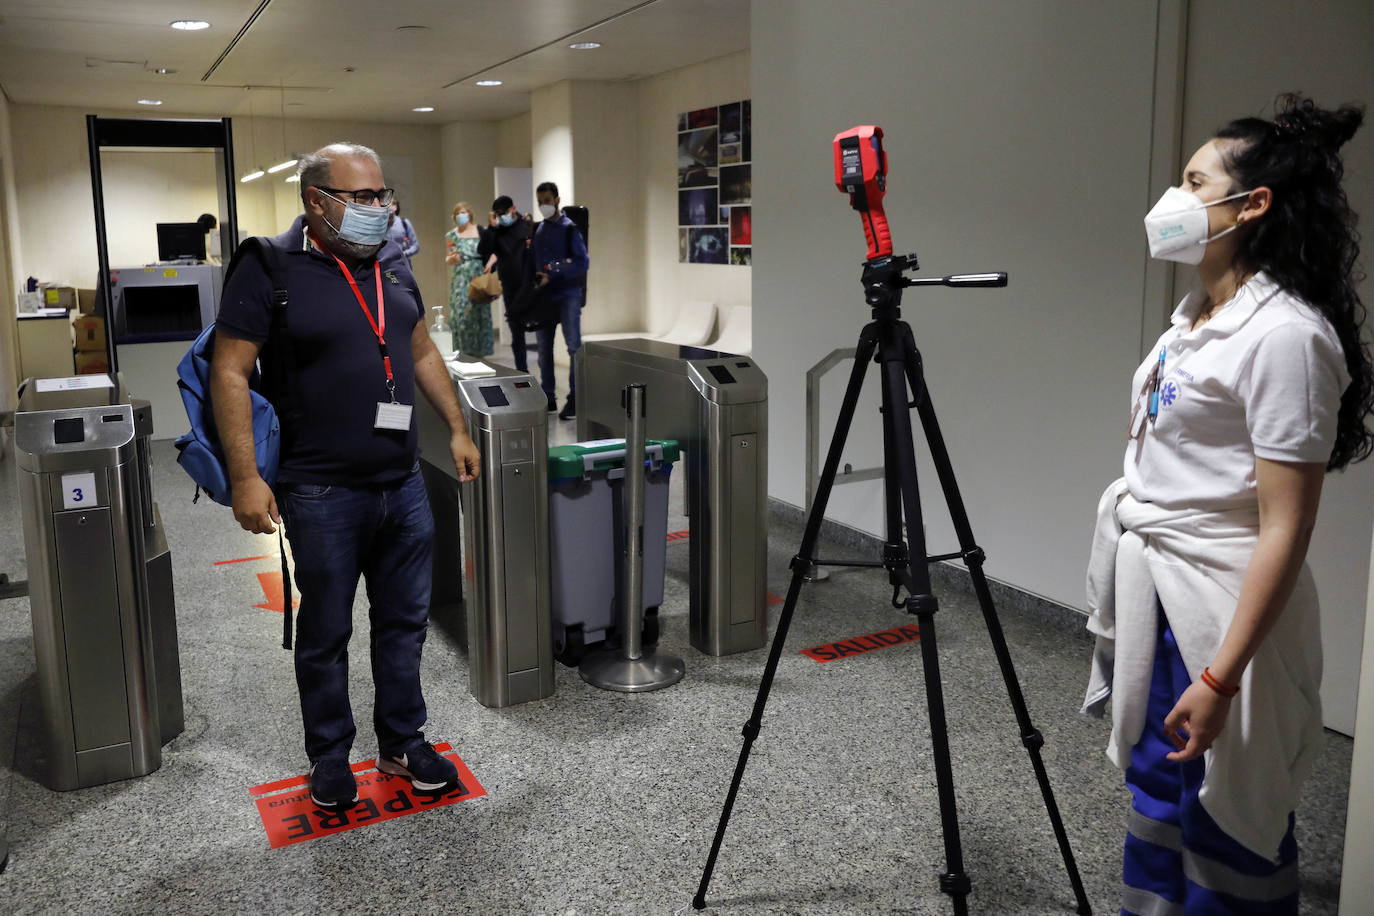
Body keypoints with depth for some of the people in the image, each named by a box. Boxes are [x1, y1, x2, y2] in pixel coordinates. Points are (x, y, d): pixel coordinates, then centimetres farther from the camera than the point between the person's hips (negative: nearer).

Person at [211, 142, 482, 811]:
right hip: (322, 494, -5)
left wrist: (456, 428, 16)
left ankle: (403, 744, 30)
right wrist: (245, 478, -16)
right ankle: (329, 758, 27)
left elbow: (422, 353, 19)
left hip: (403, 484, 6)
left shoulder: (393, 264, 10)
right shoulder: (269, 270, -9)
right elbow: (230, 373, -11)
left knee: (405, 622, 13)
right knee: (326, 633, 9)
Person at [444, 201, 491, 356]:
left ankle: (479, 351, 11)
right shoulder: (451, 235, 6)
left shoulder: (481, 231, 6)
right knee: (461, 313, -7)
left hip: (479, 278, 1)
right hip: (461, 279, 0)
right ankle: (463, 353, -3)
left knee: (480, 313, 2)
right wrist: (452, 258, -13)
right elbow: (448, 259, 9)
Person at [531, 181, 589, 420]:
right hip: (543, 295, 6)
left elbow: (583, 262, -11)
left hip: (568, 295, -6)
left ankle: (575, 398, -2)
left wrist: (553, 275, -17)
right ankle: (547, 397, 17)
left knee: (574, 346, -6)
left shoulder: (569, 228, -5)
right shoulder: (538, 229, 12)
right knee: (544, 348, 8)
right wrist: (533, 283, -1)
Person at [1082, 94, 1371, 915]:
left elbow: (1285, 529, -20)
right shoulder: (1199, 312, 10)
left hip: (1218, 610, -8)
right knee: (1157, 789, 20)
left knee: (1225, 818, 7)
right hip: (1154, 594, 9)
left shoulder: (1285, 334, -18)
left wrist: (1219, 678, -22)